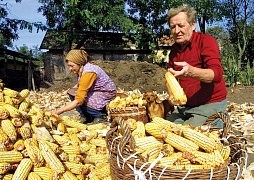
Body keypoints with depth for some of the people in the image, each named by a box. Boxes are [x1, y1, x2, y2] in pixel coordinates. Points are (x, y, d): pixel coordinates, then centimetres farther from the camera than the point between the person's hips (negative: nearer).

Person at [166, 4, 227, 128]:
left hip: (210, 105, -6)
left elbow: (217, 74, -25)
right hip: (184, 106, 6)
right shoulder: (174, 49, 9)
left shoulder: (206, 40, -11)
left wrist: (191, 72, -45)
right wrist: (171, 94, 0)